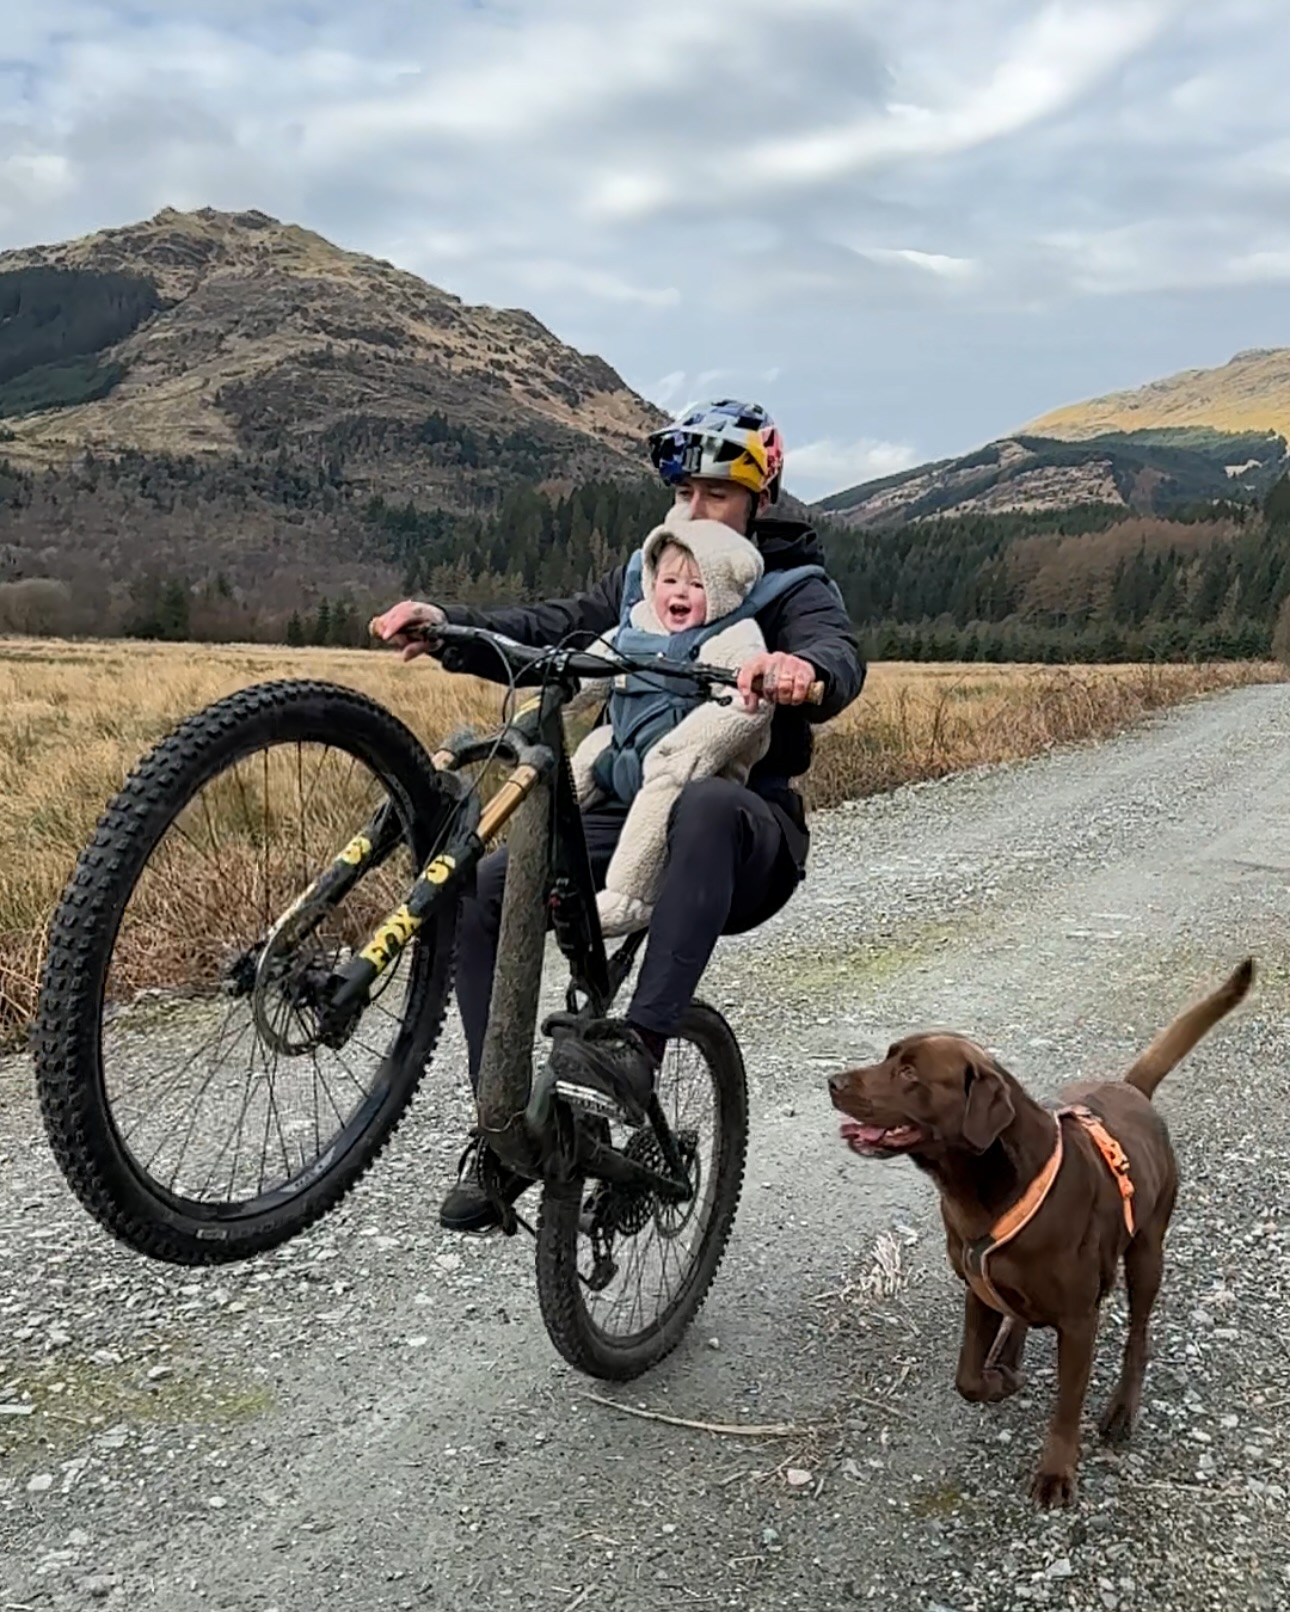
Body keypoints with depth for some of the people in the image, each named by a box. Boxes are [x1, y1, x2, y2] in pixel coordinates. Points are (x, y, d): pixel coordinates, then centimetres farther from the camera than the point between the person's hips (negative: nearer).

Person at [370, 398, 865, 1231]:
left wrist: (802, 667, -47)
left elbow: (839, 654, -22)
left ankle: (639, 1046, -43)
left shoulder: (798, 589, 1)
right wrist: (448, 625, -15)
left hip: (745, 842, -4)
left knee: (708, 802, -41)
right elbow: (550, 631, 4)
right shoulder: (644, 576, 16)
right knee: (488, 891, -18)